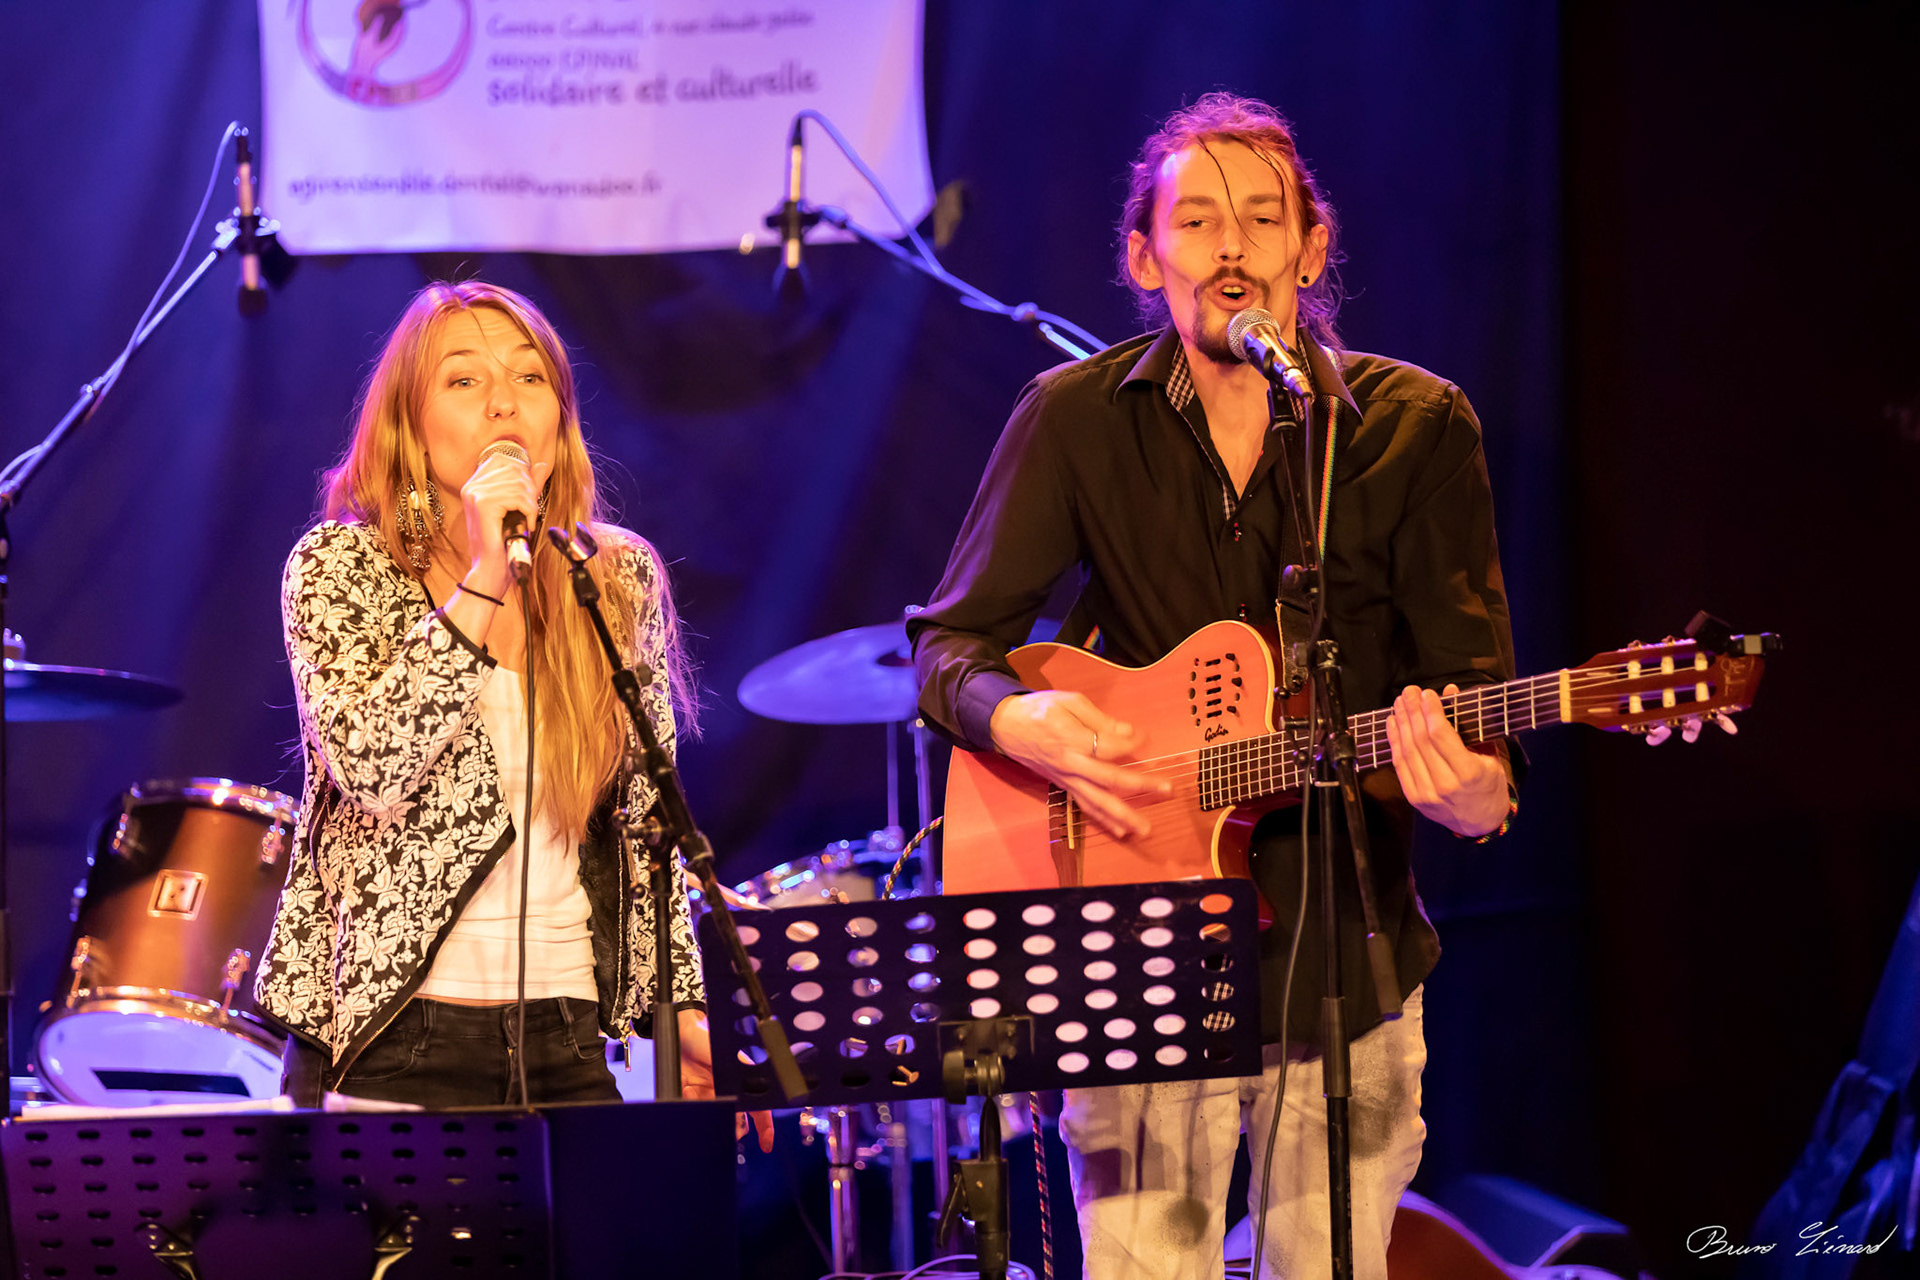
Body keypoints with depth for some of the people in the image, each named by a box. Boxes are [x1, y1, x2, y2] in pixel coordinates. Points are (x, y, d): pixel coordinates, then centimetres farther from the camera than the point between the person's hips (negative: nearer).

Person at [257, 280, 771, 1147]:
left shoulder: (621, 578, 8)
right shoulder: (340, 566, -3)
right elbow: (373, 767, -19)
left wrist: (679, 1006, 8)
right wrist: (483, 581, -21)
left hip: (568, 1041, 3)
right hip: (389, 1038, -3)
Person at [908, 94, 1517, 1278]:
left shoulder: (1416, 428, 0)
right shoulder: (1077, 420, 2)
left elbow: (1471, 671, -5)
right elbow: (950, 644, 6)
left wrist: (1472, 789, -28)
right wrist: (1018, 717, -17)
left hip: (1342, 959, 0)